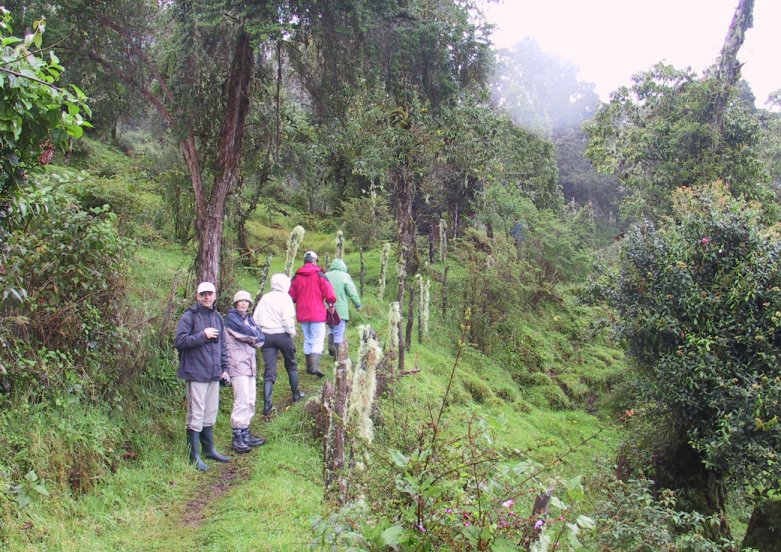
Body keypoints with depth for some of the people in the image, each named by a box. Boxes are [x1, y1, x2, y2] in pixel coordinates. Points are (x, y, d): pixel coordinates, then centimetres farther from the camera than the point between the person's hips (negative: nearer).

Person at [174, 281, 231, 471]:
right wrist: (203, 335, -18)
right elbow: (179, 341, -16)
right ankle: (194, 456, 2)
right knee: (196, 415, -5)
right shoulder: (189, 316, -7)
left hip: (214, 374, 7)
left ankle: (209, 449, 27)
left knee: (211, 414, 15)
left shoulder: (217, 317, 15)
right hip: (196, 374, -7)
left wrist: (224, 368, 17)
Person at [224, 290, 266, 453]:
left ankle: (245, 434, 17)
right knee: (242, 402, -12)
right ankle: (237, 438, -7)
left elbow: (260, 338, 7)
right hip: (237, 364, -8)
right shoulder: (231, 317, -4)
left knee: (250, 402, 10)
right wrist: (254, 336, 2)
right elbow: (247, 333, -16)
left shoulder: (249, 319, 18)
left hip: (250, 364, 8)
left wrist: (251, 337, -10)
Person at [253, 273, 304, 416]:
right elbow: (288, 318, -16)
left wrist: (259, 334, 14)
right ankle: (296, 394, 32)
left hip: (266, 336, 4)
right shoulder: (285, 298, -7)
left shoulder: (264, 298, 9)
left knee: (269, 371, 1)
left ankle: (267, 405, -6)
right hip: (282, 335, -4)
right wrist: (292, 332, -3)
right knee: (291, 365, 19)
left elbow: (255, 318, 8)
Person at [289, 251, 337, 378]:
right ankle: (315, 366, -19)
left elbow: (291, 297, 6)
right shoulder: (319, 275, -7)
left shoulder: (297, 276, 5)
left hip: (302, 314, 4)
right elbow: (330, 295, -11)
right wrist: (331, 302, 9)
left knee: (307, 340, 15)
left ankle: (309, 367, 19)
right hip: (317, 314, -4)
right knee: (318, 341, -4)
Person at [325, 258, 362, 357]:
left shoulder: (326, 276, 6)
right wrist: (358, 305, 5)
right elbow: (352, 293, -7)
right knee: (339, 332, 2)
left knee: (331, 328, 24)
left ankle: (331, 346, 6)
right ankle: (337, 355, 3)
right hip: (341, 309, -4)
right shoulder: (345, 276, -6)